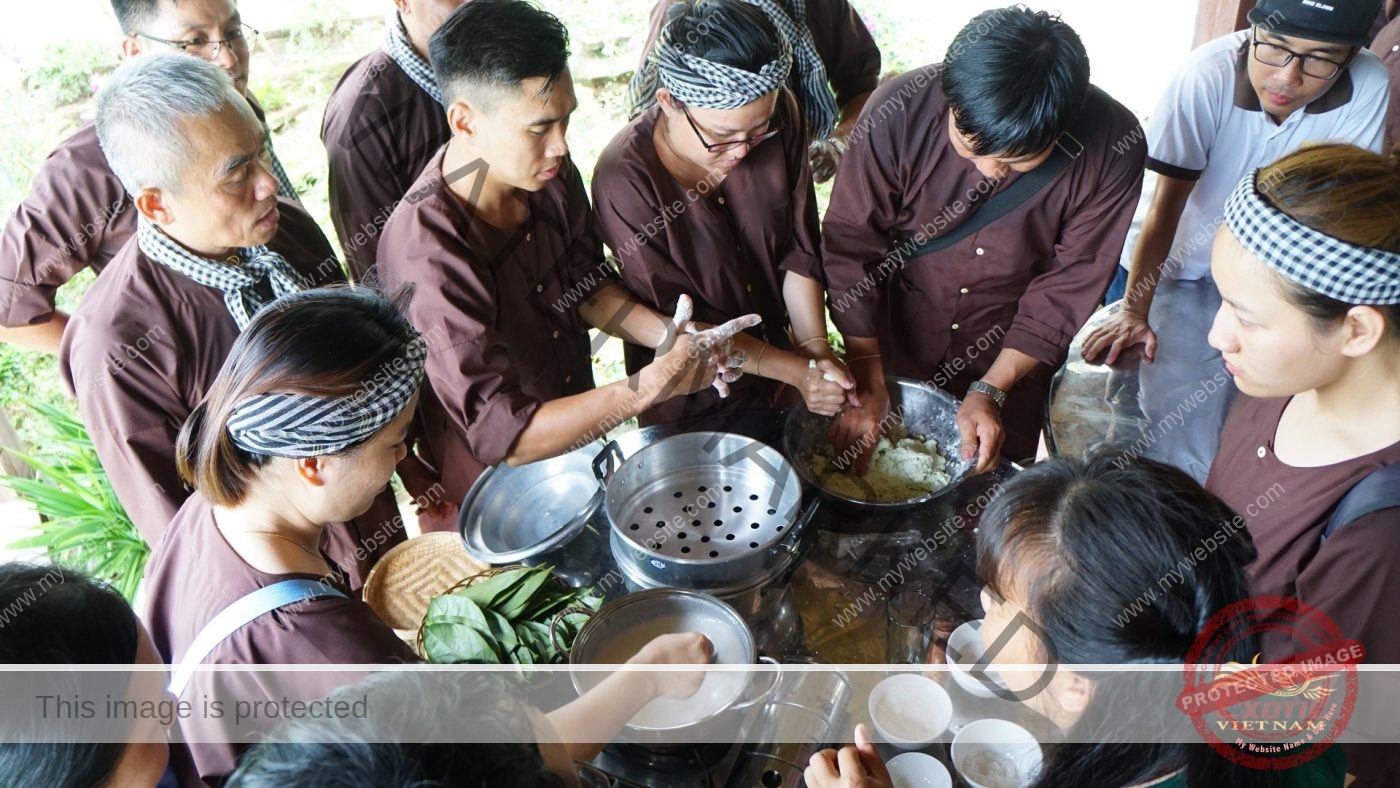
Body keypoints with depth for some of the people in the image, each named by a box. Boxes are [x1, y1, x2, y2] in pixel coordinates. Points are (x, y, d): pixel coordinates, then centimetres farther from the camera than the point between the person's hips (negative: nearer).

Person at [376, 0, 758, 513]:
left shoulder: (549, 175, -16)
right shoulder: (428, 254, -36)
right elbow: (500, 433, -35)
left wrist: (673, 337, -18)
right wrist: (653, 385, -38)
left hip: (581, 438, 6)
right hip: (499, 483, -6)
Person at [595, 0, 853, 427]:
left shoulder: (780, 118, -18)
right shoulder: (625, 179, -30)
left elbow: (799, 249, -8)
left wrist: (815, 349, -19)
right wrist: (796, 370, -26)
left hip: (775, 350, 4)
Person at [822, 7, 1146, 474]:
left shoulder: (1113, 144, -24)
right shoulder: (898, 112, -27)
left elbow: (1071, 285, -16)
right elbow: (850, 244, -20)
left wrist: (991, 391, -19)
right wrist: (866, 381, -19)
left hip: (1013, 358, 0)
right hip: (895, 343, 0)